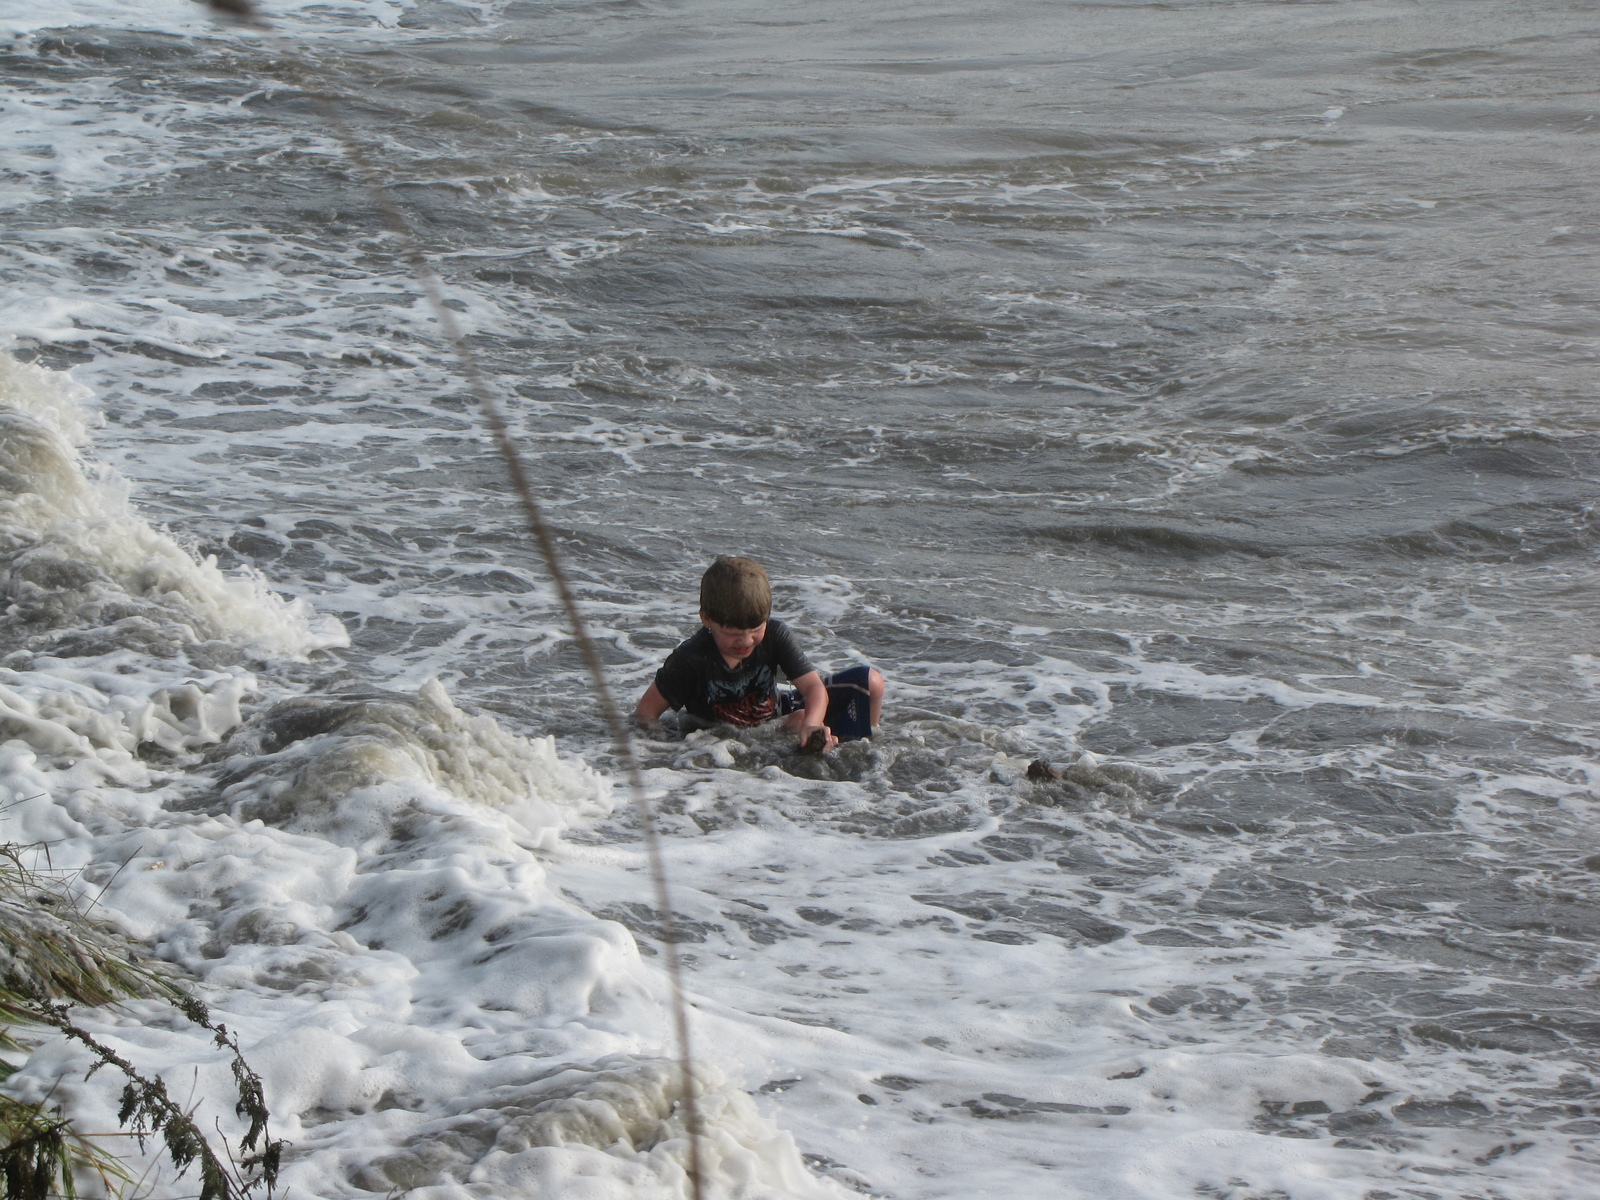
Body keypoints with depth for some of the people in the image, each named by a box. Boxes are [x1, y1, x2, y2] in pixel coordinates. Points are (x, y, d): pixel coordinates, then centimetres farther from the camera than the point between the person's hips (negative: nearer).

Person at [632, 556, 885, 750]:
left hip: (778, 716, 4)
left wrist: (811, 724, -43)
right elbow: (646, 711, -18)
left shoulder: (774, 634, -19)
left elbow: (814, 685, -22)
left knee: (870, 682, -12)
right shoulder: (690, 660, -25)